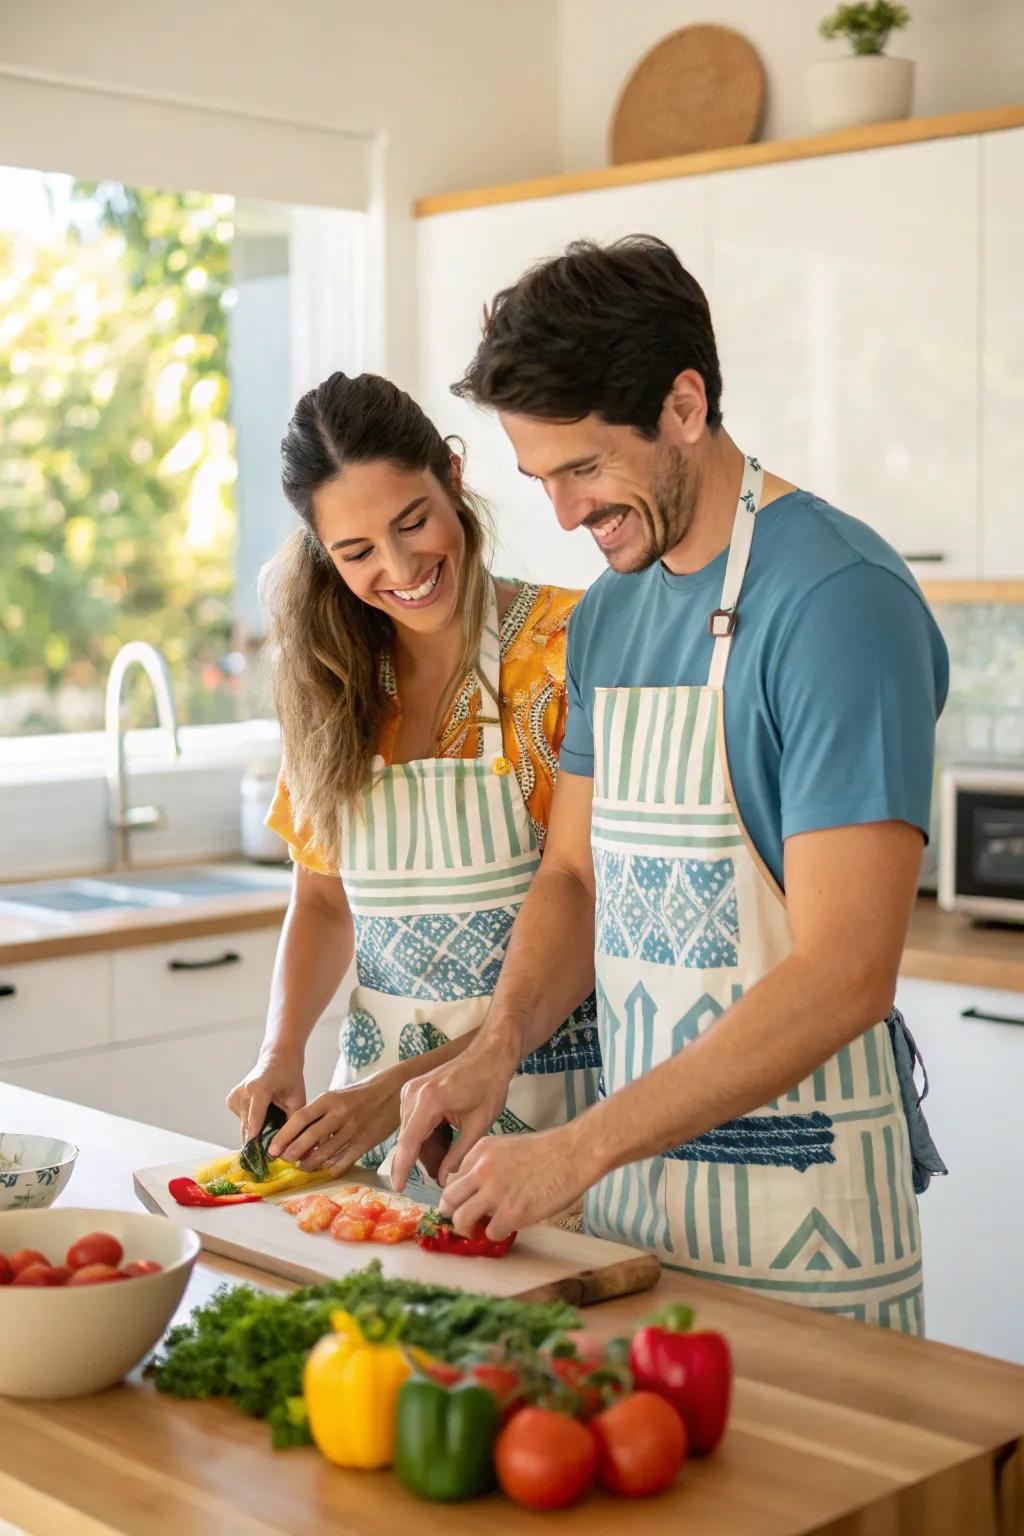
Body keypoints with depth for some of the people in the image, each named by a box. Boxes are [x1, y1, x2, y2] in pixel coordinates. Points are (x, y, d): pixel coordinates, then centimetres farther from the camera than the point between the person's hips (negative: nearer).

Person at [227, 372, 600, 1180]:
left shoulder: (567, 646, -11)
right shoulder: (333, 681, 6)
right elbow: (324, 898, 13)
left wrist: (406, 1087, -20)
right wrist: (282, 1053, -5)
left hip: (543, 1100, -4)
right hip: (372, 1093, 4)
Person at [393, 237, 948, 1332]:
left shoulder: (841, 601, -18)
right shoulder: (606, 615, 9)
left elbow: (844, 974, -23)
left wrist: (579, 1149, -23)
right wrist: (500, 1045, -5)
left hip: (796, 1212, -7)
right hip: (632, 1178, 7)